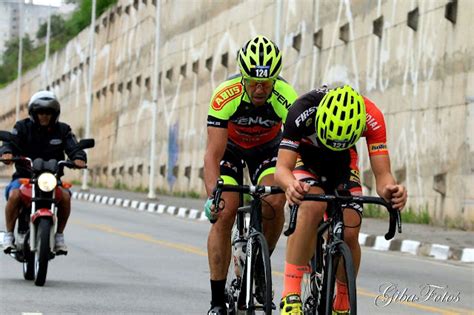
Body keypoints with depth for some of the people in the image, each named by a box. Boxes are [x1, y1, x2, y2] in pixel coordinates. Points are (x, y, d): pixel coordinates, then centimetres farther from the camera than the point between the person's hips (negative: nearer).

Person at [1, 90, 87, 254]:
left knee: (65, 196, -27)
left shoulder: (62, 130, 7)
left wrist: (79, 158, -30)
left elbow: (73, 147, -5)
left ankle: (59, 235, -6)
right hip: (24, 176, -1)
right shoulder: (23, 127, 3)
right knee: (14, 195, -32)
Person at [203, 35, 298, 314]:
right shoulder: (225, 96, -35)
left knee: (274, 202, -25)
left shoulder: (286, 97, -32)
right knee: (224, 214, -16)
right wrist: (213, 194, -51)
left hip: (267, 148, 1)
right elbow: (213, 154, -37)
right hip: (231, 147, -1)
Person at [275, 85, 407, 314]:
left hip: (343, 164, 2)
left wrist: (390, 190, -55)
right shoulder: (302, 111, -39)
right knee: (312, 207, -33)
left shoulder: (372, 118, -33)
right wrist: (290, 186, -64)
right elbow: (282, 168, -40)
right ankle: (290, 296, -30)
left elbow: (382, 175, -31)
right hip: (305, 159, -2)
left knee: (350, 233, -15)